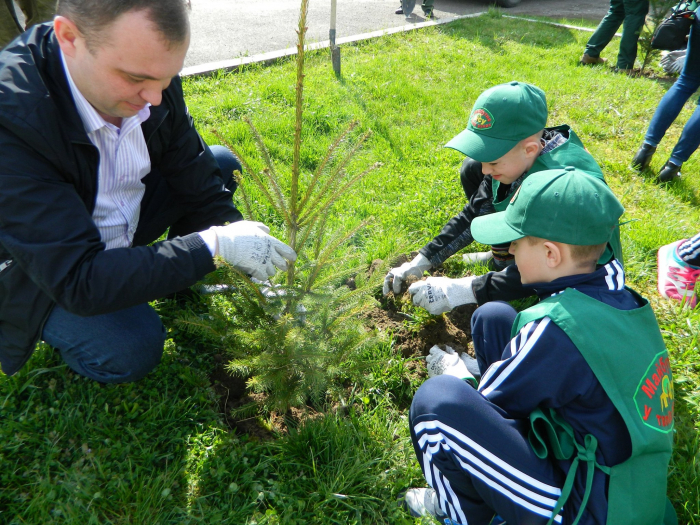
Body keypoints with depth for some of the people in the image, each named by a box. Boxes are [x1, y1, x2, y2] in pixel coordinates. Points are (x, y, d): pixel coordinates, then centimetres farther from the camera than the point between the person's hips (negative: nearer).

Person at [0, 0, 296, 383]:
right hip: (40, 272, -5)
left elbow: (201, 188, -8)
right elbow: (77, 280, -37)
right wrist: (216, 244, -38)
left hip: (124, 225, 5)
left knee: (222, 164, -4)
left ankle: (179, 280, 9)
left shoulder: (149, 70, -18)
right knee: (130, 351, -28)